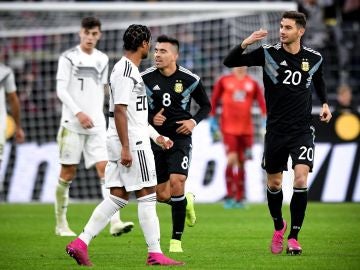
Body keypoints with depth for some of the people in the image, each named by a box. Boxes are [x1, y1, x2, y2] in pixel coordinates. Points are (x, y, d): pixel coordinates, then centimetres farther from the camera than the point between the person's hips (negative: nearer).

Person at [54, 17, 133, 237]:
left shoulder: (102, 60, 11)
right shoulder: (68, 58, -3)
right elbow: (61, 90, -9)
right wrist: (79, 113, -18)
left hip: (97, 124, 4)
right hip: (72, 124, -4)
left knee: (105, 169, -9)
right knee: (68, 173, 2)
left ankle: (115, 222, -18)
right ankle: (61, 224, 14)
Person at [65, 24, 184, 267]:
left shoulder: (127, 69, 17)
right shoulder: (126, 72, -14)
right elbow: (119, 111, -20)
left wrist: (156, 136, 27)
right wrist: (126, 148, -22)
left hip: (125, 142, 10)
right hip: (133, 142, -10)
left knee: (118, 197, 8)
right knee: (147, 196, -4)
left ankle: (81, 243, 3)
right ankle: (155, 254, 0)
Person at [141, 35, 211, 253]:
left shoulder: (190, 79, -4)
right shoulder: (145, 78, -2)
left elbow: (206, 106, 10)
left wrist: (194, 121, -9)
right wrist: (150, 118, -11)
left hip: (180, 138, -3)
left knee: (176, 183, -20)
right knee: (162, 195, 2)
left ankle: (177, 240, -9)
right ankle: (186, 202, 39)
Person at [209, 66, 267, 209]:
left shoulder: (253, 84, 7)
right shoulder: (223, 81, 4)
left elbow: (261, 101, 1)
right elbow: (214, 100, 8)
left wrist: (265, 118, -12)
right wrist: (212, 118, 4)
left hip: (246, 129, 2)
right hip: (228, 128, -2)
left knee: (241, 163, 5)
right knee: (232, 159, -14)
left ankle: (239, 198, 12)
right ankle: (230, 195, -6)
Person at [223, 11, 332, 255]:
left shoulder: (314, 58, 0)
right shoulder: (269, 53, -6)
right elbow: (230, 62, -9)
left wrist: (325, 103, 9)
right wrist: (245, 44, -25)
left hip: (302, 130, 0)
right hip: (276, 130, 0)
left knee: (301, 178, -17)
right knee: (274, 183, 11)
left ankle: (293, 236, -7)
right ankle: (278, 226, 38)